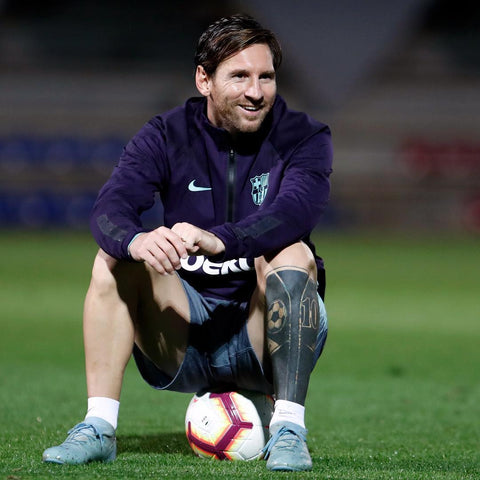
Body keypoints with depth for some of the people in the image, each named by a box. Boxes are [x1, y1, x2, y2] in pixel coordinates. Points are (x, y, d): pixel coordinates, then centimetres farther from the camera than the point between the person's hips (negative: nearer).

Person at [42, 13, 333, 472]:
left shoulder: (302, 137, -5)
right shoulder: (167, 136, -1)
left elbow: (296, 210, -27)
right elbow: (110, 207, -19)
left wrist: (218, 240, -46)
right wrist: (137, 240, -44)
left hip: (267, 330, -2)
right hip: (184, 335, 2)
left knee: (291, 255, -29)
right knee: (115, 255, -20)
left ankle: (288, 427, -28)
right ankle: (98, 426, -21)